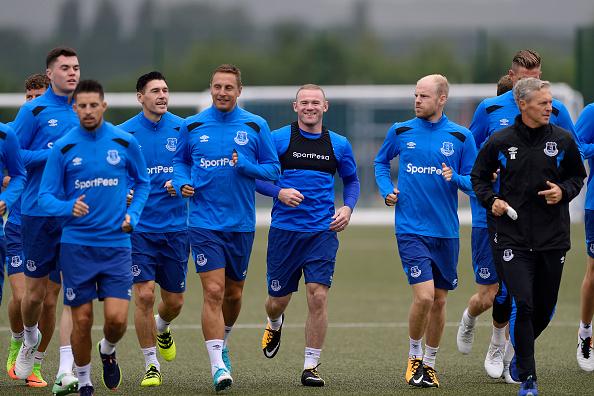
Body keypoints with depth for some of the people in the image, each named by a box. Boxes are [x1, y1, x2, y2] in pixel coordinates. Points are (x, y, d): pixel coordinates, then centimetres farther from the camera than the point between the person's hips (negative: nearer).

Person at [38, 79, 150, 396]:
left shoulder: (125, 142, 1)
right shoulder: (63, 148, -2)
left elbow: (143, 183, 15)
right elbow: (45, 197, -2)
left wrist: (132, 215, 0)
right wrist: (69, 208, -22)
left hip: (116, 243, 0)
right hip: (76, 244, 0)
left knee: (117, 318, -9)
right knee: (82, 320, 2)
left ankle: (108, 350, 25)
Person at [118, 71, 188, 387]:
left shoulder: (183, 129, 2)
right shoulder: (124, 133, -3)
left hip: (176, 227, 2)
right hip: (139, 227, -2)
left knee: (174, 301, 8)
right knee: (144, 295, -11)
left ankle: (162, 327, 44)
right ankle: (151, 365, 4)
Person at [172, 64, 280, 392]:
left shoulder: (256, 126, 1)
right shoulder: (192, 126, 3)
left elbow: (273, 168, 3)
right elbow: (179, 161, 16)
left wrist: (245, 166, -15)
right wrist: (182, 182, -5)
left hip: (241, 224, 2)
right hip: (204, 223, -2)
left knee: (233, 294, 13)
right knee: (213, 292, -13)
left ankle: (221, 341, 41)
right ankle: (218, 365, -13)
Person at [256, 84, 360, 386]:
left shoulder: (339, 145, 6)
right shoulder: (278, 139, -1)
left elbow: (351, 180, 20)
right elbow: (256, 177, 1)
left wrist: (347, 208, 2)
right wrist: (279, 192, -17)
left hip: (323, 232, 0)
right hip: (284, 229, 0)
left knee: (318, 296, -13)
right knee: (278, 299, 8)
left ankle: (310, 367, -4)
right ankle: (274, 326, 47)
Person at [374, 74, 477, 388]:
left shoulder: (460, 137, 0)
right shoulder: (400, 132, 3)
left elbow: (474, 181, 3)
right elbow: (381, 161, 22)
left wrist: (455, 178, -17)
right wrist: (386, 189, 6)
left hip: (446, 231, 2)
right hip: (411, 230, -2)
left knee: (439, 300, 9)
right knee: (424, 295, -15)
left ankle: (429, 363, 26)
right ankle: (414, 356, 7)